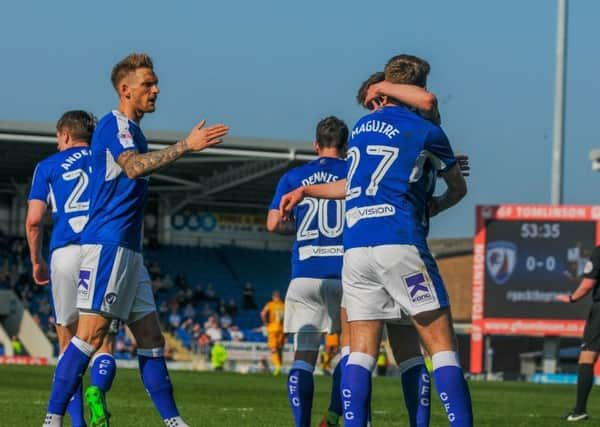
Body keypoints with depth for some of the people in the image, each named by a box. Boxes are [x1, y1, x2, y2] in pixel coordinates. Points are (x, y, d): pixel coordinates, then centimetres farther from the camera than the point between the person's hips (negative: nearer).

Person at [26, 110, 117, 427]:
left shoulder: (48, 166, 13)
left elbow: (34, 220, 4)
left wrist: (36, 262, 18)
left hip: (65, 253, -1)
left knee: (69, 345, 10)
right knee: (105, 342, 2)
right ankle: (97, 391, -30)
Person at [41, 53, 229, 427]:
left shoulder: (133, 130, 21)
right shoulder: (114, 124, -9)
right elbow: (133, 167, -27)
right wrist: (185, 146, -33)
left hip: (129, 249, 10)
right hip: (107, 244, -10)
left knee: (151, 337, 8)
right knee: (92, 333, -14)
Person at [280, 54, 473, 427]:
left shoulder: (361, 129, 17)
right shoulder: (427, 132, 5)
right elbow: (459, 189, 19)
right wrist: (436, 206, 39)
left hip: (355, 248, 5)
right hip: (401, 244, -5)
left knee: (361, 351, 6)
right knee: (442, 344, -3)